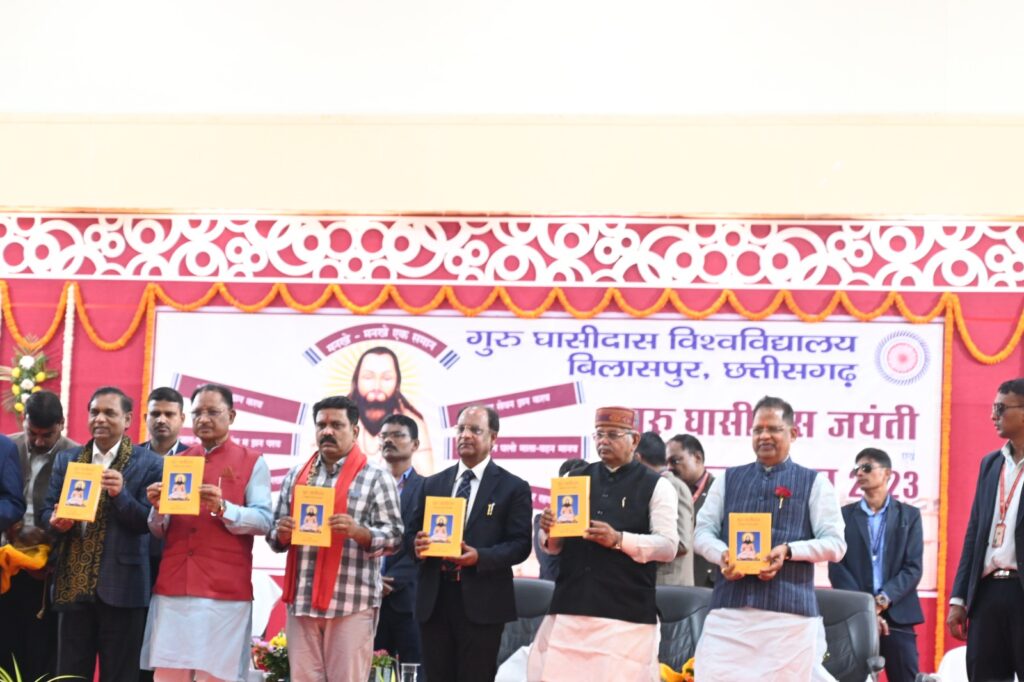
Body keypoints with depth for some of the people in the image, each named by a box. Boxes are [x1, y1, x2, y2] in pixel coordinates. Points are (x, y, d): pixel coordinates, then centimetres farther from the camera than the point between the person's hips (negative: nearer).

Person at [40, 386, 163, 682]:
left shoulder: (148, 464, 0)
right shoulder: (66, 460, 13)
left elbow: (149, 522, -6)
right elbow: (48, 508, 11)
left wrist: (121, 493, -23)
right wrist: (56, 522, -12)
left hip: (122, 586, -4)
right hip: (73, 584, 4)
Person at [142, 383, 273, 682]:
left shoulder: (252, 462, 5)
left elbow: (264, 520, -6)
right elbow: (160, 531, 15)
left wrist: (222, 508, -20)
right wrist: (158, 508, -6)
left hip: (224, 590, -4)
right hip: (173, 587, 4)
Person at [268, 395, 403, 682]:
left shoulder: (376, 477, 1)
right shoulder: (296, 475, 14)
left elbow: (393, 536, -3)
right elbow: (275, 534, 17)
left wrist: (359, 532, -22)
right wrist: (281, 534, -6)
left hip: (352, 602, -4)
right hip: (301, 599, 4)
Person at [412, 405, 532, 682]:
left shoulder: (513, 487, 2)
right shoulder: (432, 484, 16)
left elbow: (520, 544, -4)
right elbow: (414, 532, 16)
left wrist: (480, 557, -20)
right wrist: (417, 546, -8)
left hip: (481, 602, -4)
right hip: (433, 599, 4)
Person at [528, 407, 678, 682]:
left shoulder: (656, 485, 3)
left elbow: (668, 546, -6)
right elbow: (553, 547, 18)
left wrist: (618, 540, -20)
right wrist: (549, 532, -6)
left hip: (626, 612, -4)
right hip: (569, 607, 4)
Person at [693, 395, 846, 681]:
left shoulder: (814, 482, 9)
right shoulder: (729, 479, 18)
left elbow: (835, 542, 2)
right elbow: (703, 530, 12)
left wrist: (788, 551, -15)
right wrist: (723, 555, -11)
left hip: (789, 609, -2)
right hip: (729, 607, 2)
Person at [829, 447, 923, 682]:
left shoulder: (909, 515, 10)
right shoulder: (844, 515, 10)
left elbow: (913, 568, 0)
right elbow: (837, 568, 1)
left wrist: (883, 601, -14)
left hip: (897, 616, 0)